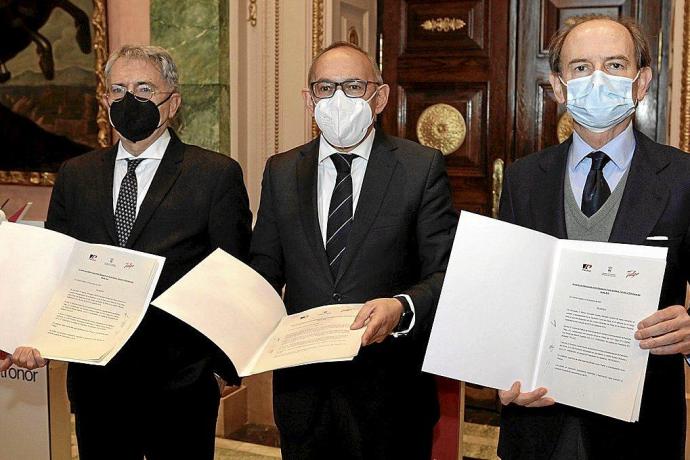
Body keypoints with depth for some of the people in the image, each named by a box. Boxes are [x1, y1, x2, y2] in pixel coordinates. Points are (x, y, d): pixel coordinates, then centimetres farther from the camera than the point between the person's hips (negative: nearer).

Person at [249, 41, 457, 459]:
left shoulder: (422, 167, -4)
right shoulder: (281, 172, 6)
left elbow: (446, 273, -7)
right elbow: (265, 268, 8)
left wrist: (402, 308, -26)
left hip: (390, 393, -2)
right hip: (303, 389, 3)